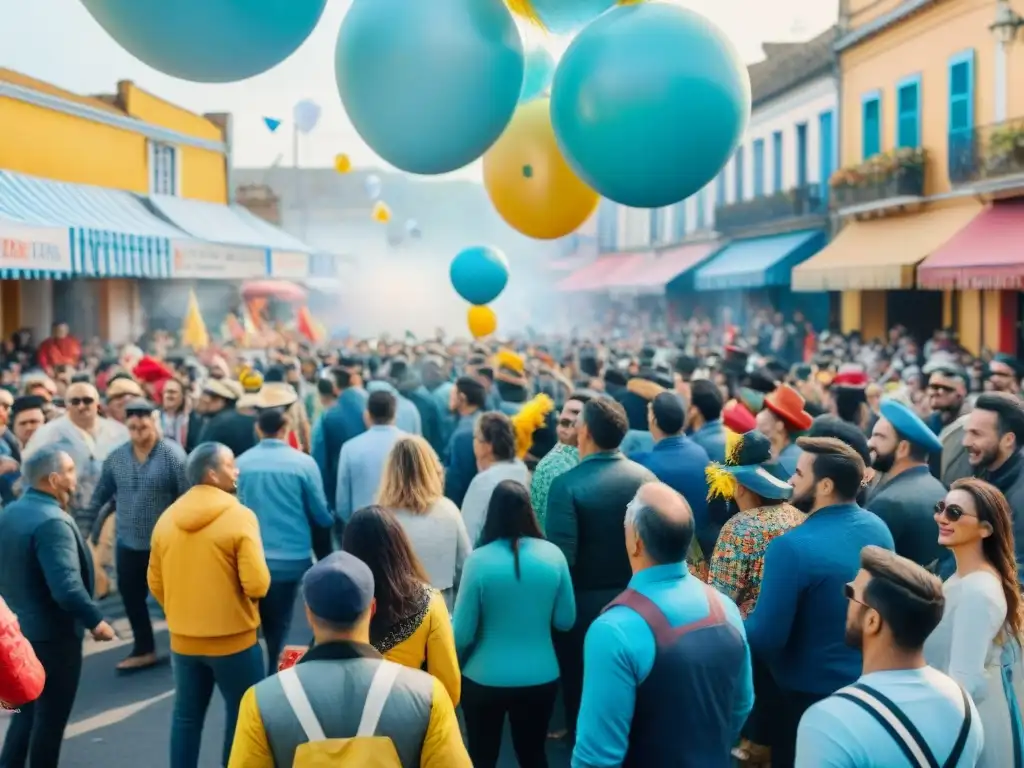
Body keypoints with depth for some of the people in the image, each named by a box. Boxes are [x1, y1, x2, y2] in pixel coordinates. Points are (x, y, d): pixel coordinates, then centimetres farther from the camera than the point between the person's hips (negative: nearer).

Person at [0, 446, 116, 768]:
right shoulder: (52, 522, -24)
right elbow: (66, 587, -30)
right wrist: (95, 620, -18)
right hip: (52, 634, -9)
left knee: (27, 711, 22)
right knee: (51, 717, 6)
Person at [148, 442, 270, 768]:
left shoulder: (167, 518, 1)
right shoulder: (239, 517, -16)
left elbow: (156, 584, 7)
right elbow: (257, 584, -21)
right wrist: (258, 581, 2)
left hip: (183, 639, 5)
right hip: (233, 639, -5)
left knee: (186, 716, 16)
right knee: (242, 716, 9)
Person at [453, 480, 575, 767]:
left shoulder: (479, 560, -16)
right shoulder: (553, 555, -8)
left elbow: (462, 634, -11)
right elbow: (566, 621, 1)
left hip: (485, 680, -2)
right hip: (541, 678, 2)